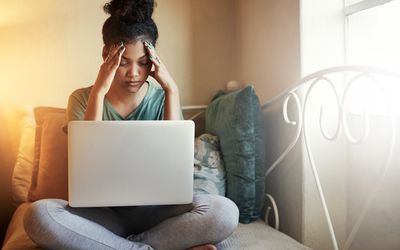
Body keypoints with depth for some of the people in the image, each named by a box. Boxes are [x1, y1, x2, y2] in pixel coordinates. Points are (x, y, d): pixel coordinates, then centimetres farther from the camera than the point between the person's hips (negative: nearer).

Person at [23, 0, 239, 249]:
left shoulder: (163, 98, 0)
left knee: (224, 211, -27)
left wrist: (172, 90, -15)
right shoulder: (83, 99, 0)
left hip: (154, 210, 0)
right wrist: (98, 92, -20)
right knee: (39, 215, -30)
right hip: (102, 211, 1)